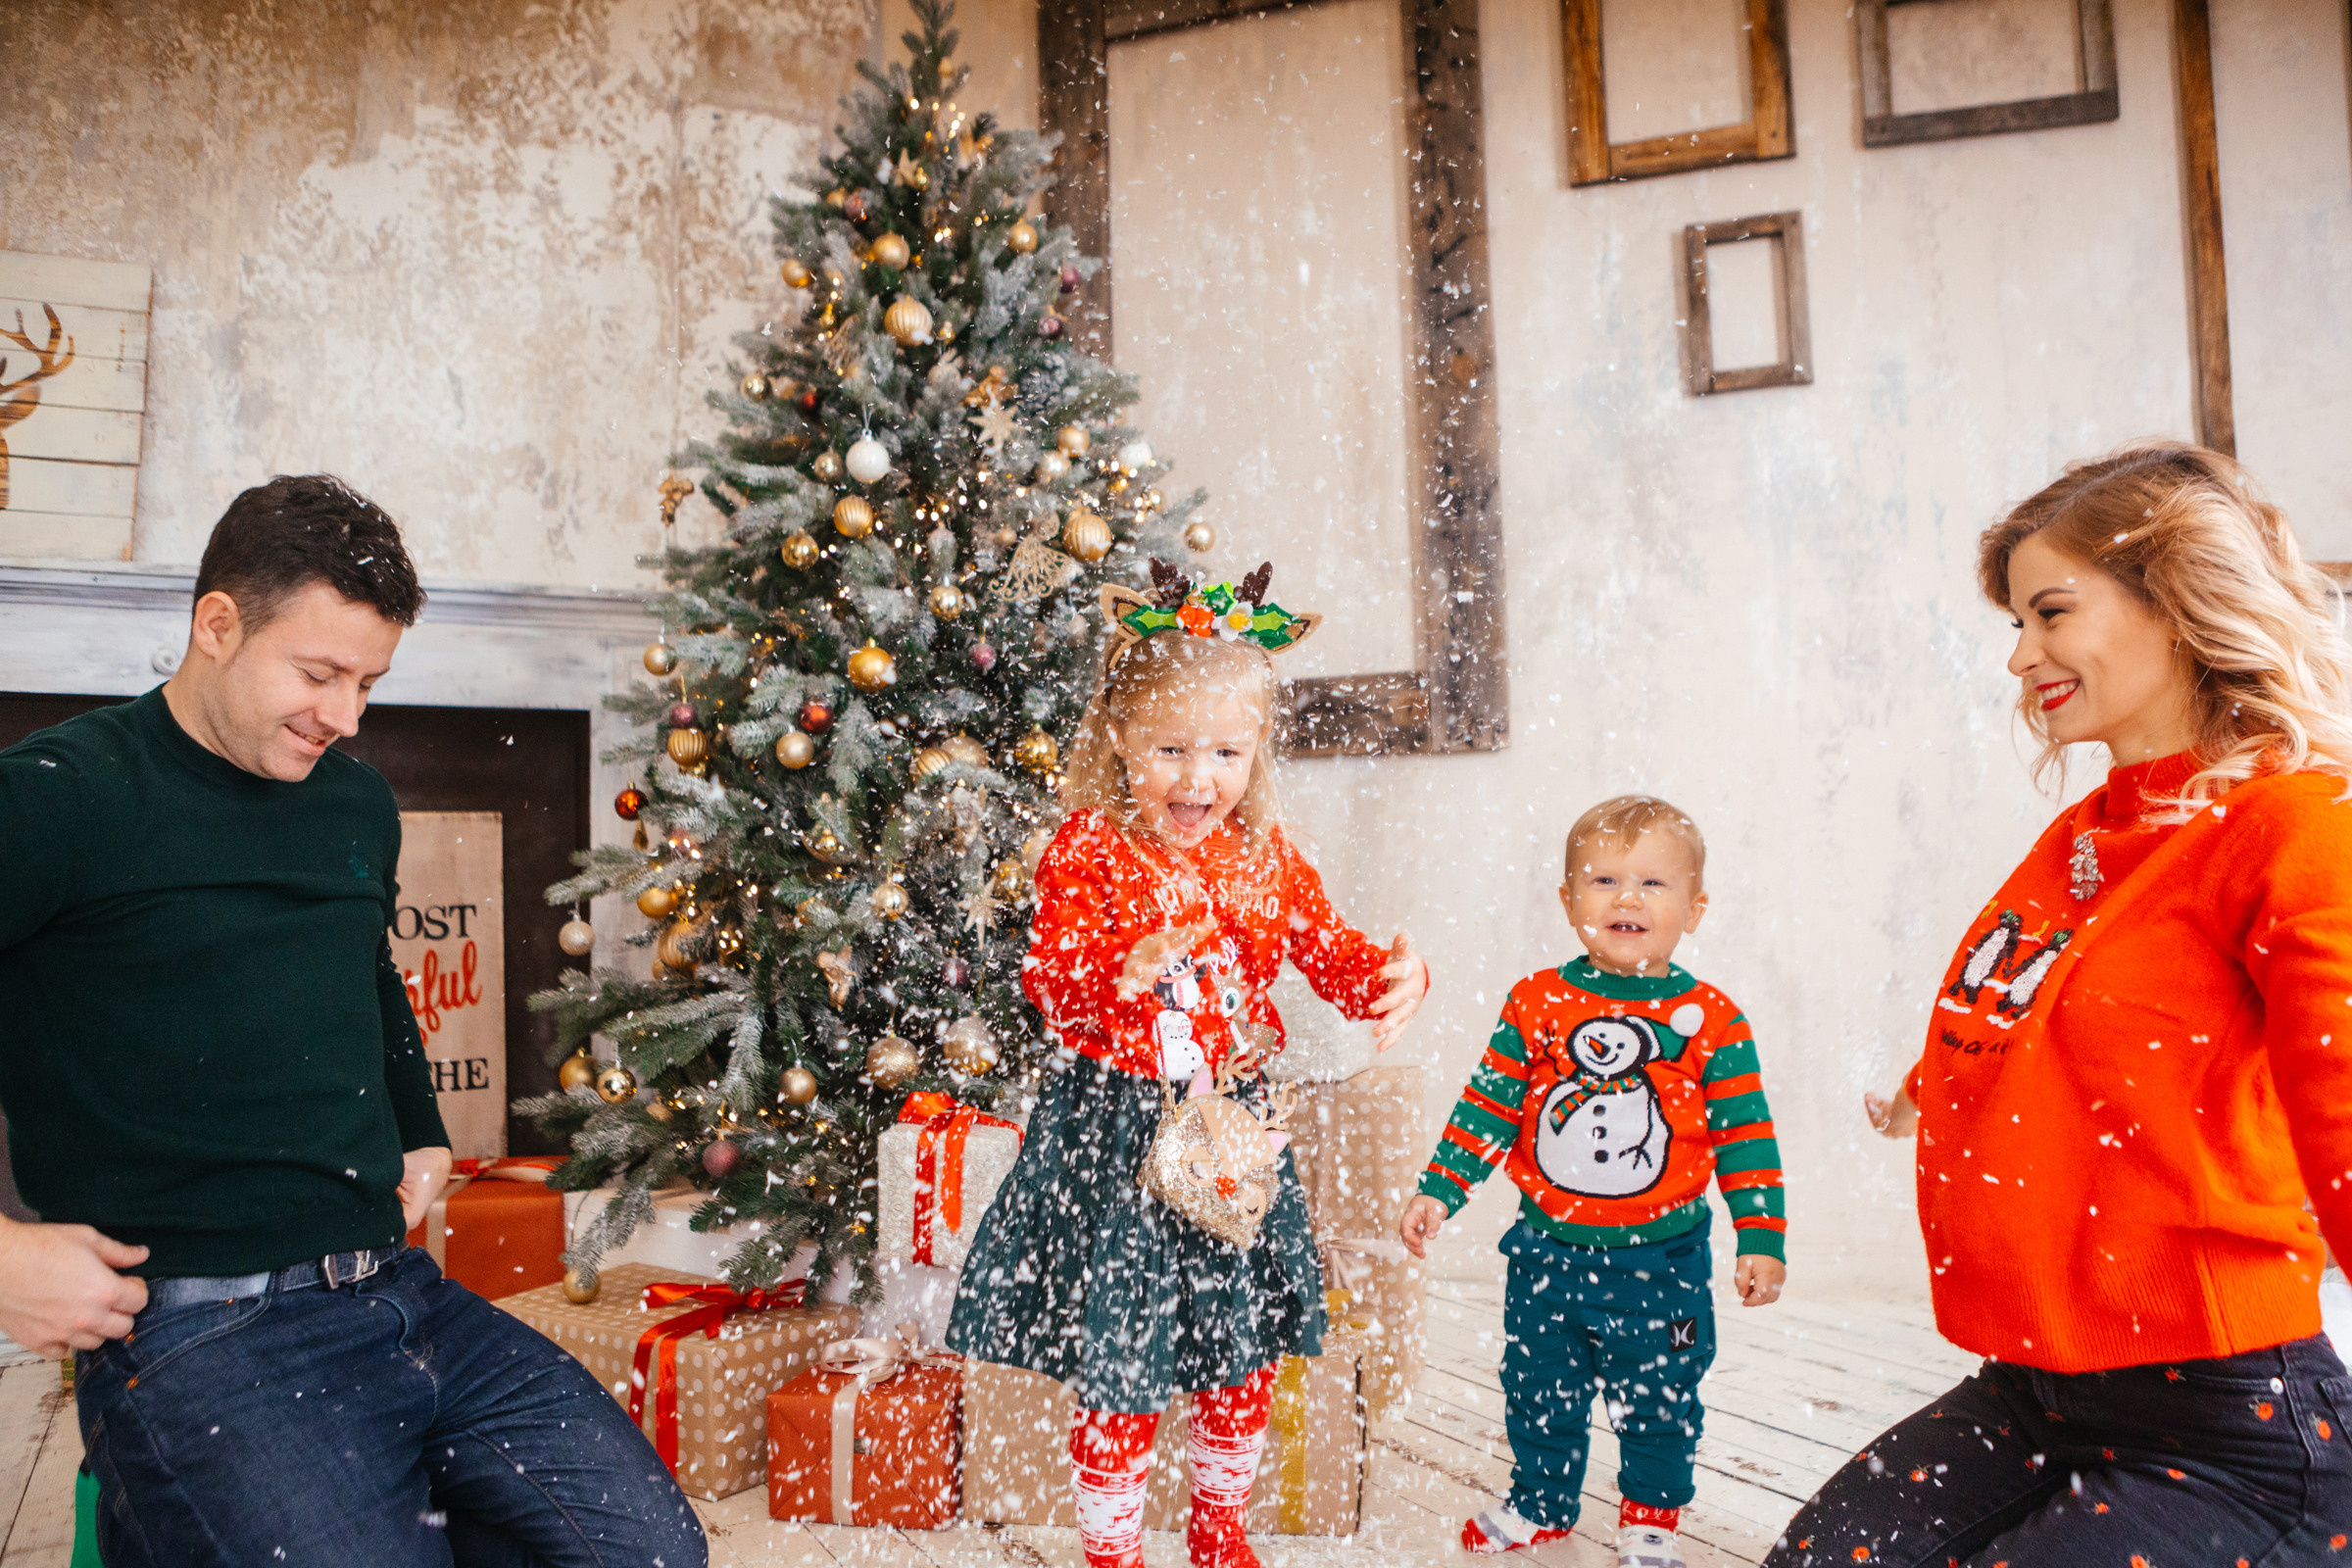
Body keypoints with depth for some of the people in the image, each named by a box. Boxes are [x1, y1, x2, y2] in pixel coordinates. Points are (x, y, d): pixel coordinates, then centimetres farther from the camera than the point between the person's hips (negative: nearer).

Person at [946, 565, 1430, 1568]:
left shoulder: (1262, 855, 3)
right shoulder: (1088, 851, -12)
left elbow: (1327, 949, 7)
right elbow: (1051, 987, -20)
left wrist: (1392, 976, -13)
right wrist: (1129, 967, -40)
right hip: (1118, 1135, -5)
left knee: (1245, 1352, 18)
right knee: (1121, 1369, 4)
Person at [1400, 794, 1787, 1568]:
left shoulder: (1709, 1020, -8)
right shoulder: (1537, 1004, -5)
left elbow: (1745, 1137, -3)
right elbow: (1488, 1105, 0)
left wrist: (1762, 1240, -5)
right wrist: (1438, 1190, -3)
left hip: (1660, 1260, -1)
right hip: (1548, 1251, 2)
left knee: (1659, 1400, 13)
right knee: (1538, 1390, 16)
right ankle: (1541, 1504, 39)